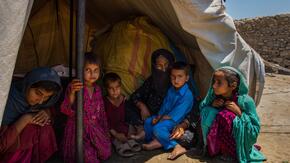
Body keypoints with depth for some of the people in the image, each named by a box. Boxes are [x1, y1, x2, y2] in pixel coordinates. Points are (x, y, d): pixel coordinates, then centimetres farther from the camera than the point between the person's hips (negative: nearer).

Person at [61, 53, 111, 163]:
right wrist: (72, 93, -41)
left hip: (94, 129, 6)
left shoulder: (97, 90, 3)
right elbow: (66, 110, -24)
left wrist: (105, 131, 16)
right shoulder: (74, 87, -15)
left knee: (105, 153, 1)